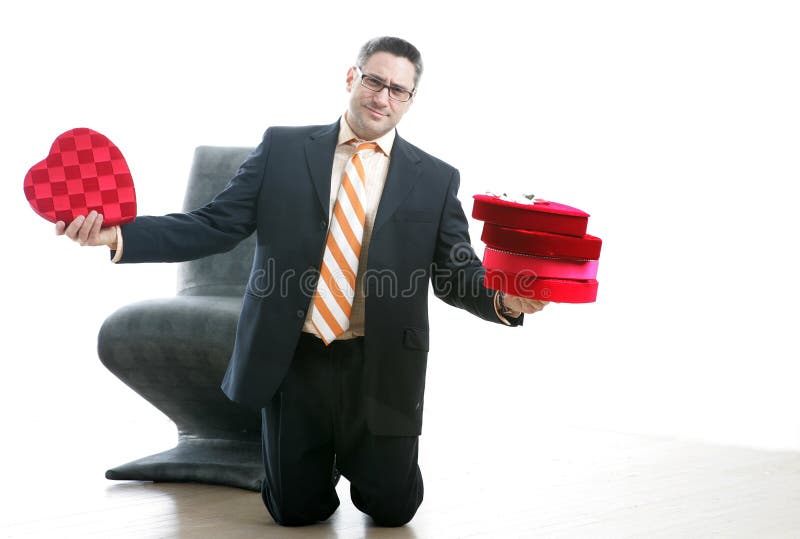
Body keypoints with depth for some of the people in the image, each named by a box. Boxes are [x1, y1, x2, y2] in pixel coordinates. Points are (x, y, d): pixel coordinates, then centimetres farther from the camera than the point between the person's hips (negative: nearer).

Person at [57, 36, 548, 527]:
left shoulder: (436, 179, 2)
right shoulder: (283, 149, 2)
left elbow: (459, 273, -1)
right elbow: (215, 226, -3)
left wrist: (506, 300, -25)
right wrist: (118, 234, -16)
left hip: (379, 369, 0)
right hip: (293, 359, 0)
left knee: (392, 508, 3)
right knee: (298, 509, 5)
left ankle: (362, 455, 37)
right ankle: (320, 458, 40)